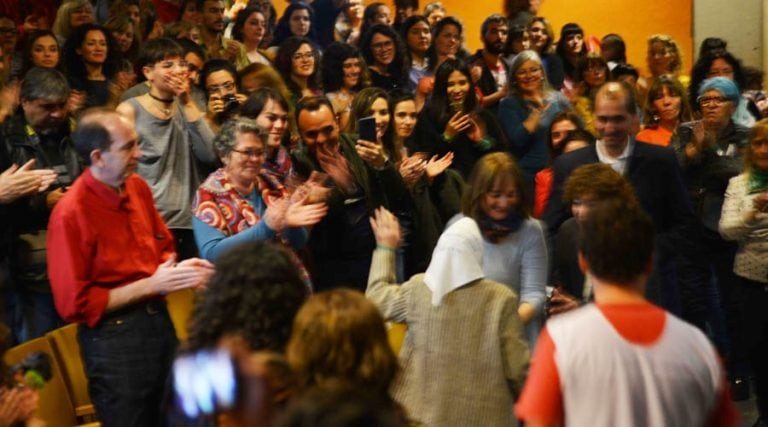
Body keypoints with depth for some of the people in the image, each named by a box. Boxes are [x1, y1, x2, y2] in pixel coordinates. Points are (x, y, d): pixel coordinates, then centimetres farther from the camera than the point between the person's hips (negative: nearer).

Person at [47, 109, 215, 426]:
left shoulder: (138, 188, 3)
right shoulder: (71, 213, -19)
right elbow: (74, 305, -18)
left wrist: (178, 269, -4)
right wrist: (151, 285, -18)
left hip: (160, 320, 7)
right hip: (113, 339, -7)